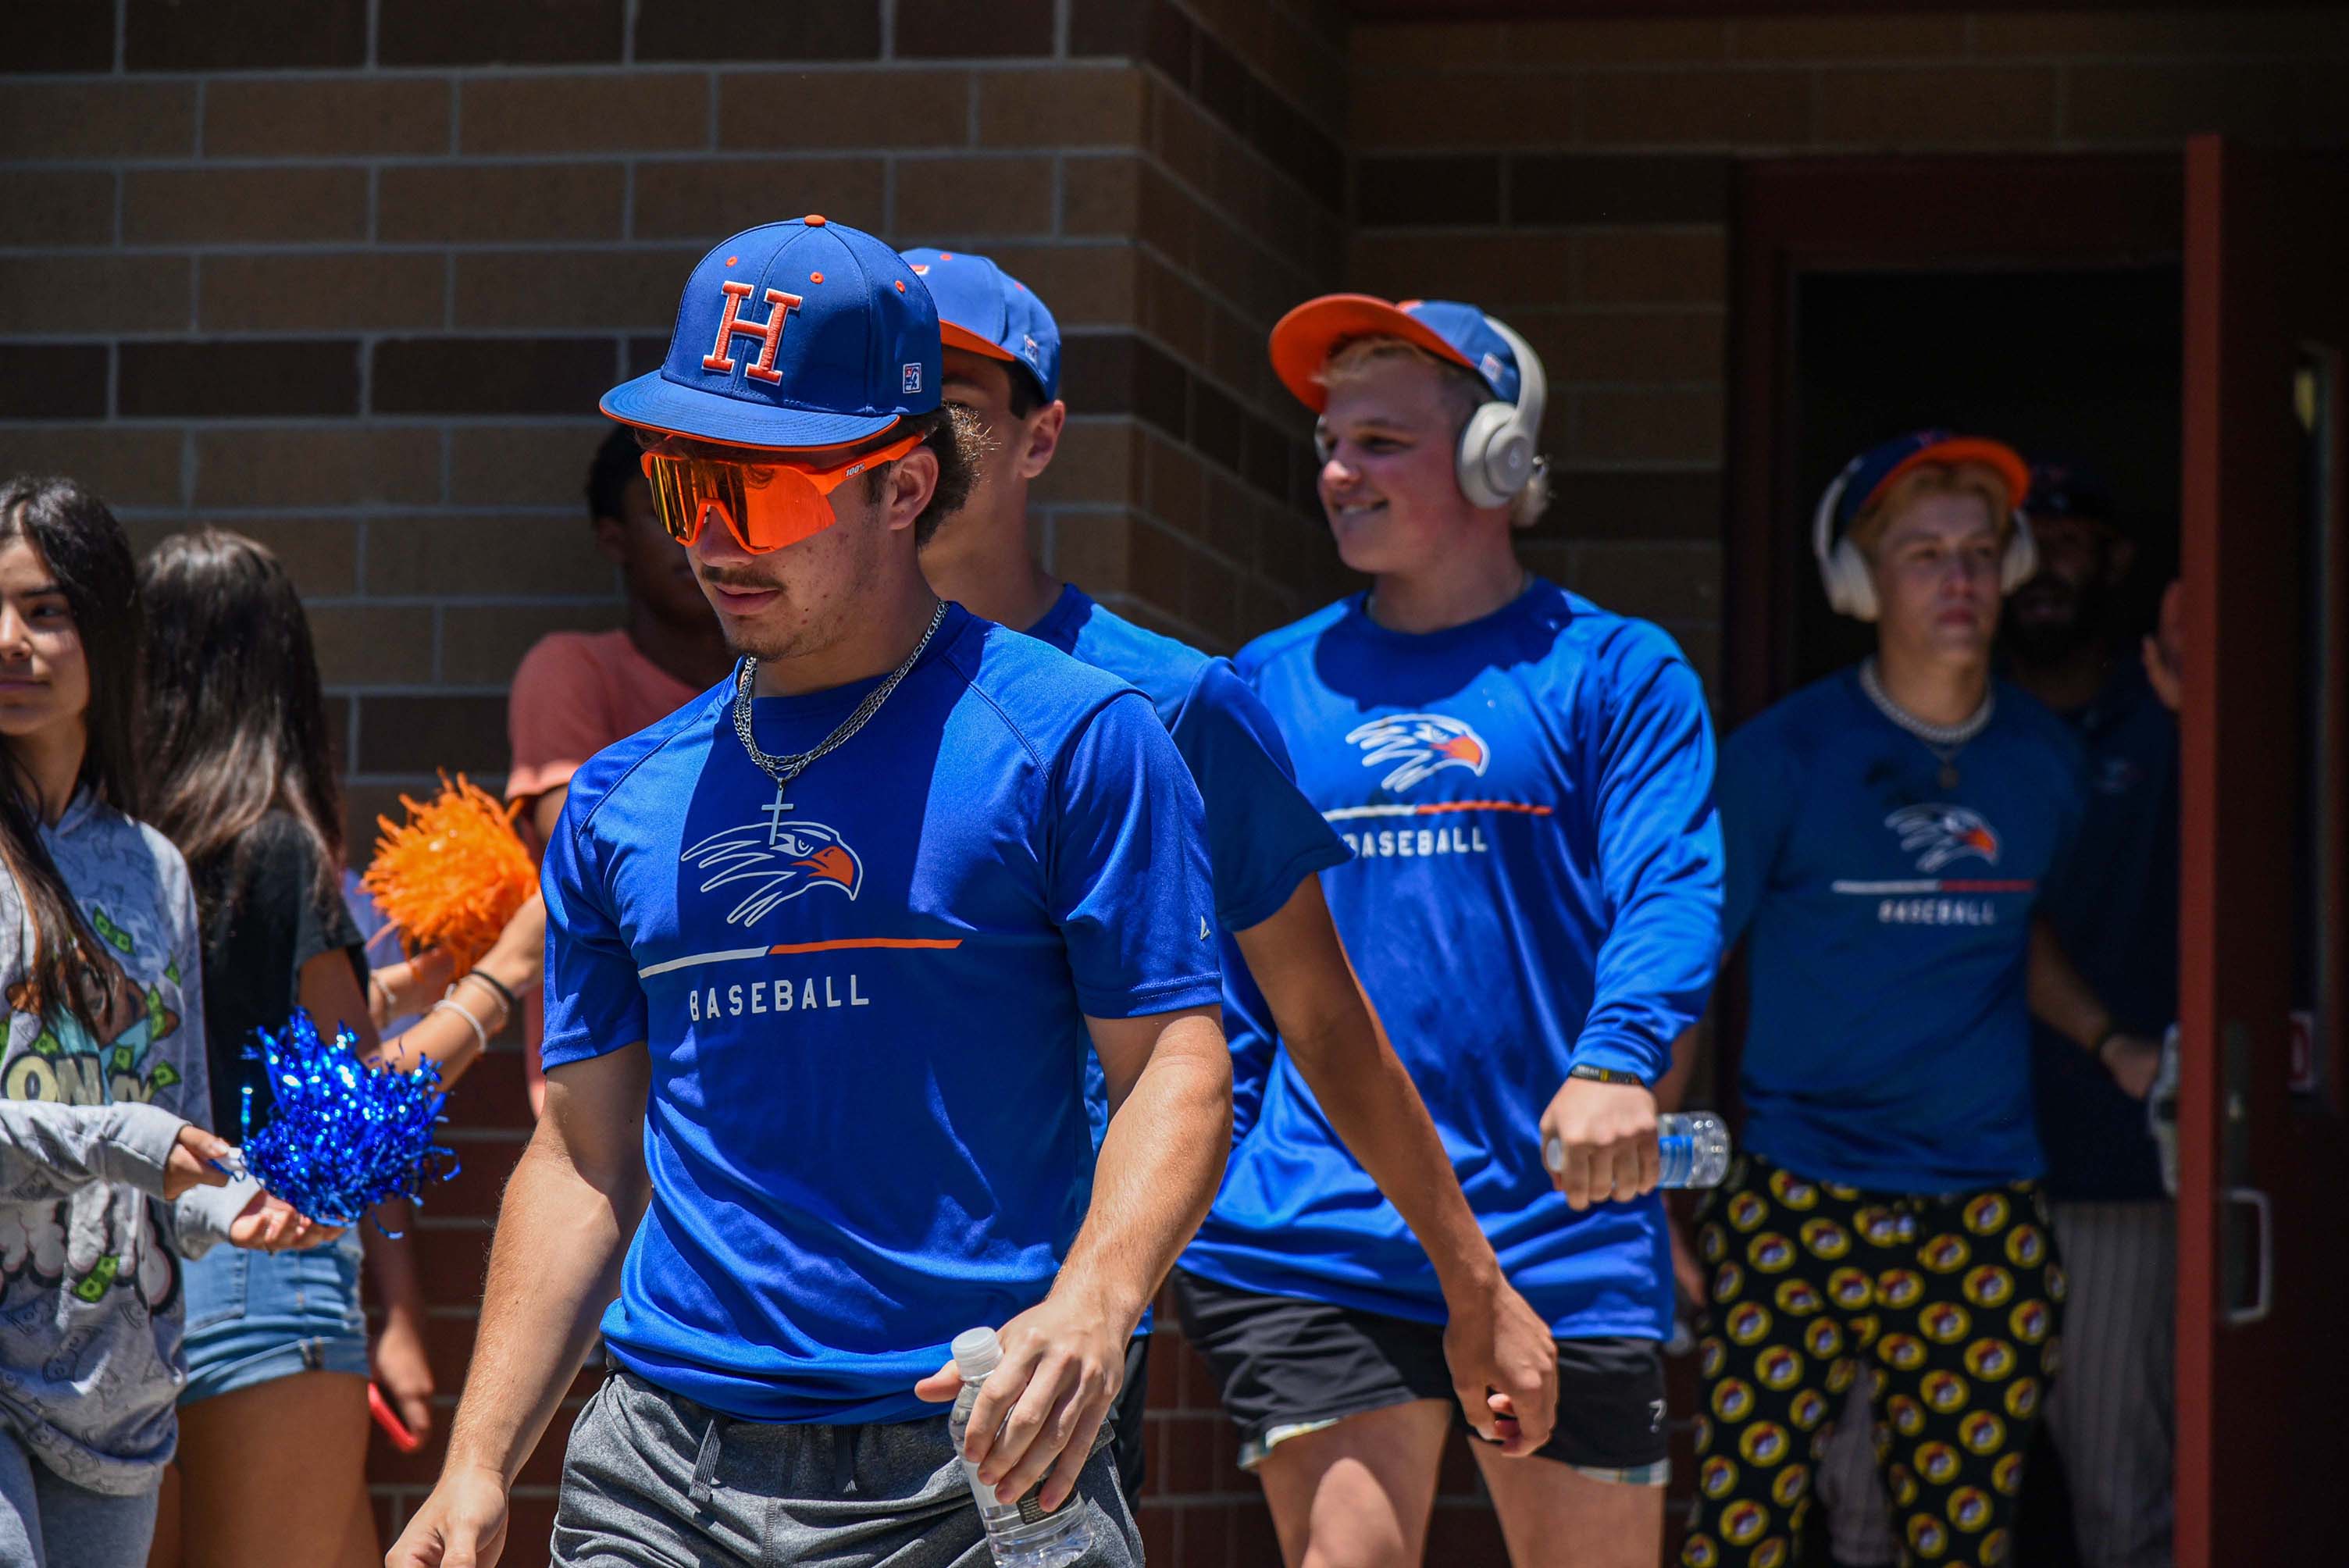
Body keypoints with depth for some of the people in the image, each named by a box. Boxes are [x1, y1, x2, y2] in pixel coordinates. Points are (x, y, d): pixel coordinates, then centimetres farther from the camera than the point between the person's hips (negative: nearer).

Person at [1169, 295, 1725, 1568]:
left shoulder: (1613, 672, 4)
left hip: (1552, 1227, -1)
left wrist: (1616, 1062, -27)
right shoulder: (1271, 683, 13)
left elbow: (1669, 890, -8)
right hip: (1310, 1236, 2)